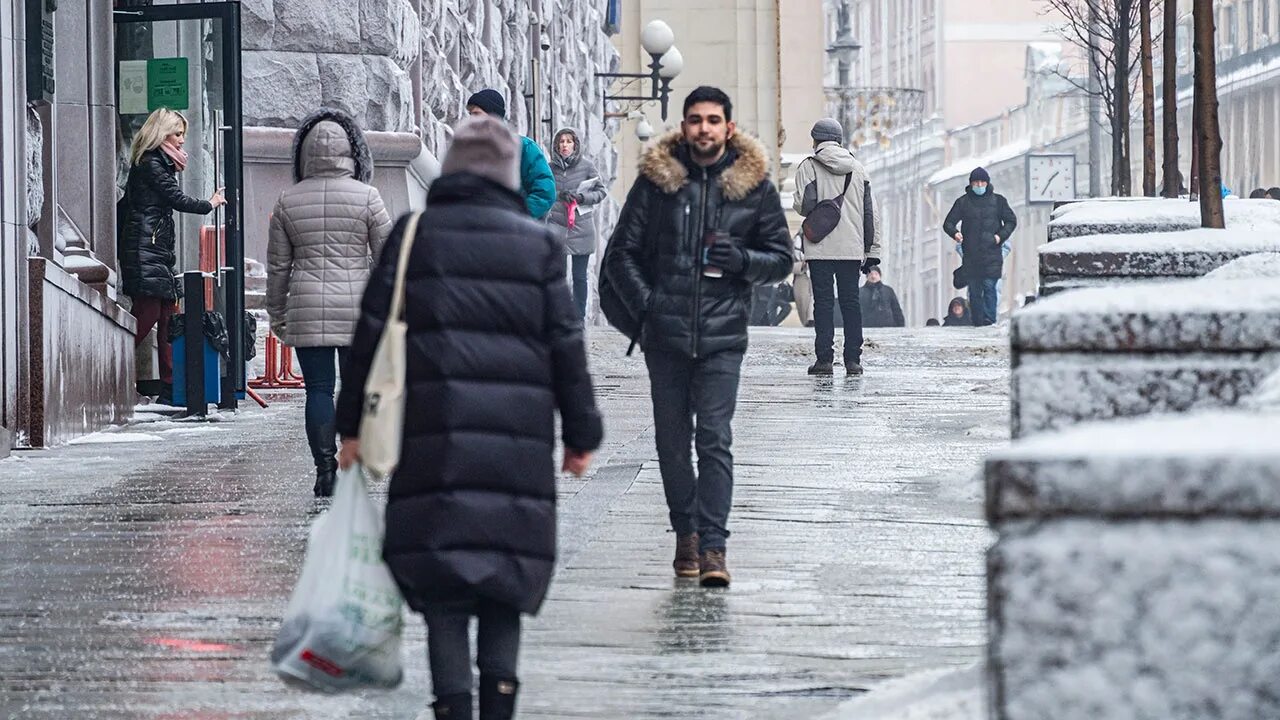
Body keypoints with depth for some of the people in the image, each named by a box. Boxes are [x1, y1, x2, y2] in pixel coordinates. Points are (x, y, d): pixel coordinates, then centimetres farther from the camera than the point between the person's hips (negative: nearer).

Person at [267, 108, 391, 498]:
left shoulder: (288, 201, 2)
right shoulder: (366, 197, -4)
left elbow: (277, 265, 7)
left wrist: (276, 313, 17)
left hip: (307, 309, 1)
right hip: (357, 307, -1)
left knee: (318, 389, 3)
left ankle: (325, 469, -2)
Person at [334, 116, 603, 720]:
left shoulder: (413, 236, 5)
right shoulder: (539, 245, 6)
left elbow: (371, 333, 4)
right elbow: (566, 347, 7)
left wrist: (353, 426, 11)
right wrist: (581, 434, 15)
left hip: (432, 439, -1)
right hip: (519, 441, 1)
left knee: (442, 598, 1)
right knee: (505, 587, 11)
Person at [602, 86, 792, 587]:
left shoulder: (754, 184, 5)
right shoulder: (656, 179, 5)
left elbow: (781, 258, 10)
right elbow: (621, 253, 8)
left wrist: (741, 259, -10)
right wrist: (644, 305, -5)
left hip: (722, 336, -2)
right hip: (665, 334, 2)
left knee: (715, 439, -10)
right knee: (672, 441, 7)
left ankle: (713, 546, -14)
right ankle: (686, 533, 21)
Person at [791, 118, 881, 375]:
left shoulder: (809, 167, -3)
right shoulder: (857, 169, 11)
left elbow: (805, 205, -13)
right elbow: (871, 212, 10)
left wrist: (796, 205, 12)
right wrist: (872, 250, 13)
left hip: (820, 248, -3)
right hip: (852, 248, 3)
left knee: (823, 302, 0)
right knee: (850, 301, 7)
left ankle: (824, 359, -4)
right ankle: (853, 360, 4)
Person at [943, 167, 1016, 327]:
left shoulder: (998, 201, 8)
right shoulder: (963, 202, 9)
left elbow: (1011, 221, 12)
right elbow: (948, 223, 8)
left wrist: (1001, 236, -5)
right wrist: (955, 233, -14)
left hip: (992, 254, -2)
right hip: (971, 254, 2)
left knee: (989, 286, -13)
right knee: (974, 291, 3)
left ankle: (989, 320, -15)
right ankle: (977, 323, 9)